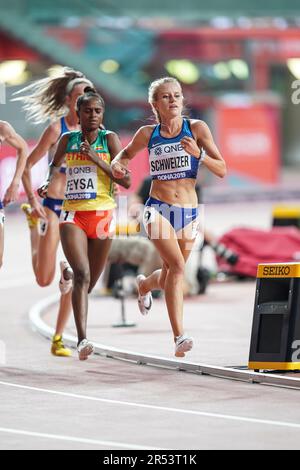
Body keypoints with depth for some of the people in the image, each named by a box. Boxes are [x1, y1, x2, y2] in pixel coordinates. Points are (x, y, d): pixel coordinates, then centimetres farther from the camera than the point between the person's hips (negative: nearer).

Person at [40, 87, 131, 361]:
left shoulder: (109, 139, 1)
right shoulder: (68, 139, 7)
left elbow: (126, 180, -5)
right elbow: (55, 166, 28)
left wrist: (96, 159, -14)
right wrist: (49, 182, 7)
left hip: (102, 214, 0)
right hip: (73, 214, 0)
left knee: (91, 280, 8)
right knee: (81, 274, -19)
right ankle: (82, 339, -29)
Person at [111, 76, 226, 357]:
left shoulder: (196, 129, -1)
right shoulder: (147, 134, 2)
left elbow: (222, 170, -3)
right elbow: (127, 153, 23)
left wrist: (198, 154, -20)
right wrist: (117, 164, 0)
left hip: (188, 211, 2)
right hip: (158, 208, -2)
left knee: (170, 276, 16)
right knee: (176, 265, -24)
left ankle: (144, 285, 54)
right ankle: (179, 337, -26)